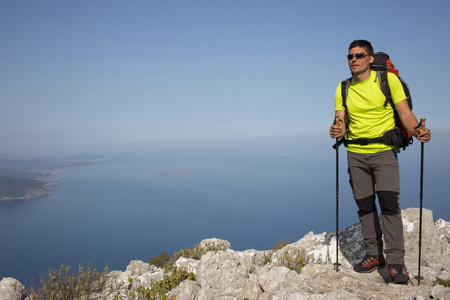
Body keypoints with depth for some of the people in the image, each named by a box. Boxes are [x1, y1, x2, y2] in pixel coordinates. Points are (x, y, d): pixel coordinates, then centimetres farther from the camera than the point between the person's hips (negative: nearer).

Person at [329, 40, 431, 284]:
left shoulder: (388, 79, -3)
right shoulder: (343, 89, 6)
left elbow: (405, 112, -7)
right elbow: (341, 122, 4)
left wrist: (417, 130, -26)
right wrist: (337, 131, -19)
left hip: (384, 151, -3)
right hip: (355, 154, 4)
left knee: (389, 203, -11)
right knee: (365, 206, 8)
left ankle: (395, 262, -3)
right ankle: (374, 255, 21)